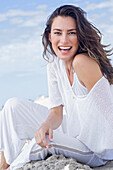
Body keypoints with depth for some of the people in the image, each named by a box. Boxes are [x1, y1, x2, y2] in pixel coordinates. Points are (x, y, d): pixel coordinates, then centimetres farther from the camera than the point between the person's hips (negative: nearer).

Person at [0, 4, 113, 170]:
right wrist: (46, 125, -24)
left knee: (43, 141, -31)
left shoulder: (84, 63, -26)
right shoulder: (54, 65, -4)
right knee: (14, 106, 0)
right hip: (73, 131, 7)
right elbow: (56, 113, -3)